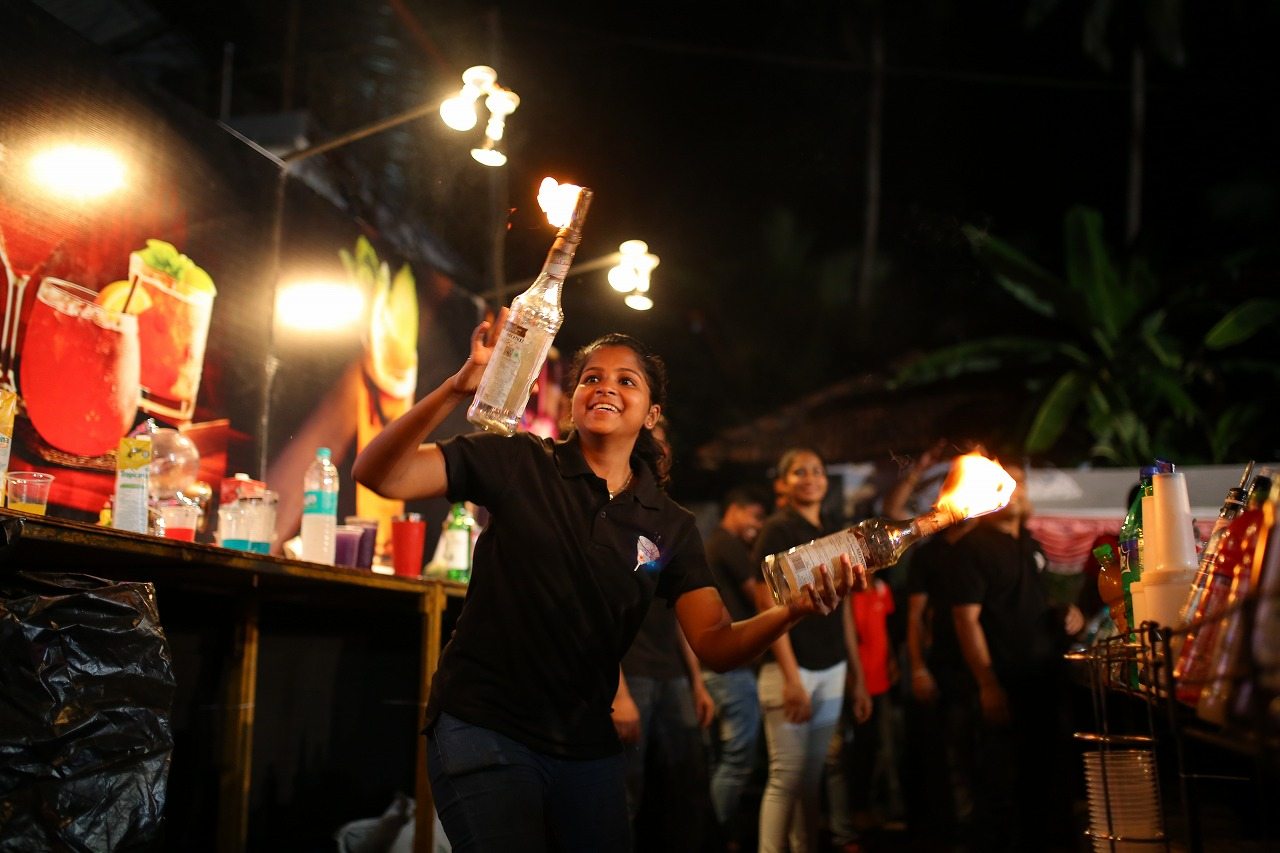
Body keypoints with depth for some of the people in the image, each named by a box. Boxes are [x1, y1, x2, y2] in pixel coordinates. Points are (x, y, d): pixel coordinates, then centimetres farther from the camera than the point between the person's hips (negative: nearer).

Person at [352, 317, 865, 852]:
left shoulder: (671, 527, 4)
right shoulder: (518, 464, -6)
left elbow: (715, 645, -6)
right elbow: (379, 475, -15)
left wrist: (792, 612, -26)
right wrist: (459, 386, -29)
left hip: (588, 745, 4)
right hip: (485, 724, -4)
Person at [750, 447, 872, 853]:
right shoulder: (777, 530, -5)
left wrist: (857, 676, 15)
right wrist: (791, 678, -18)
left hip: (831, 671, 6)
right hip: (792, 669, -6)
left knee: (813, 777, 10)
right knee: (786, 777, -6)